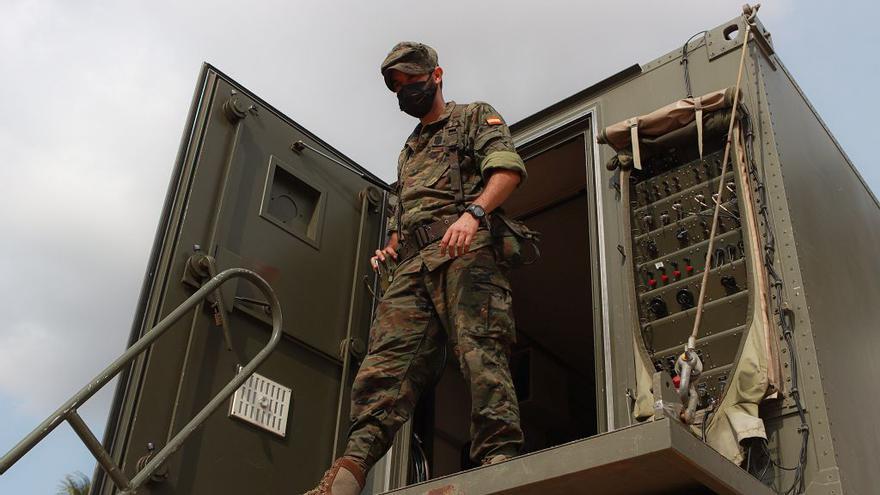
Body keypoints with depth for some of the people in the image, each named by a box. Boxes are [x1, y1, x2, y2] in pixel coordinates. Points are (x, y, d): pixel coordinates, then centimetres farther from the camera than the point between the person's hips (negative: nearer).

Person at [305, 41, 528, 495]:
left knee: (479, 347, -21)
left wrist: (472, 212, -20)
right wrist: (388, 251, 15)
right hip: (411, 265, 6)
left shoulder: (476, 117, 18)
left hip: (464, 249, -6)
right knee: (387, 357, -12)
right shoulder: (409, 151, 39)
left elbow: (508, 167, -2)